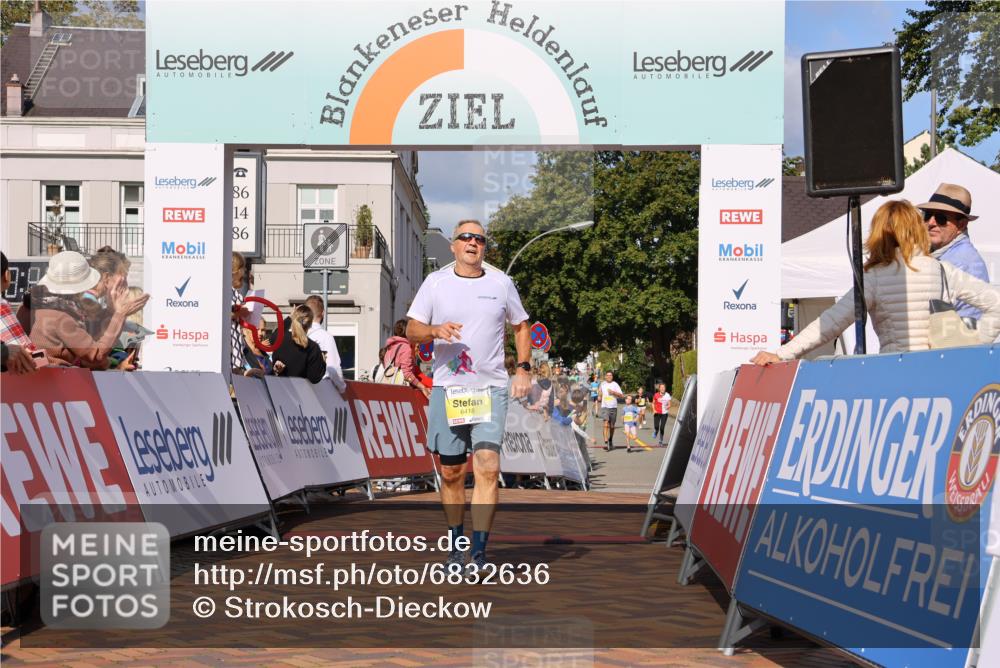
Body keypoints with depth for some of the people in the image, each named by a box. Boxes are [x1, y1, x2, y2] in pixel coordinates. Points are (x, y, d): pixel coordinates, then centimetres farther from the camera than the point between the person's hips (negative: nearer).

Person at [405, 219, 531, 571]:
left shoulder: (501, 283, 7)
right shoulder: (435, 282, 5)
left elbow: (521, 326, 18)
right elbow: (411, 329, 4)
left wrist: (523, 368, 6)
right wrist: (435, 330, -17)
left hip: (491, 388, -1)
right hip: (447, 388, 1)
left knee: (488, 467, -15)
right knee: (451, 473, 6)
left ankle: (479, 552, -13)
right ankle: (456, 547, 21)